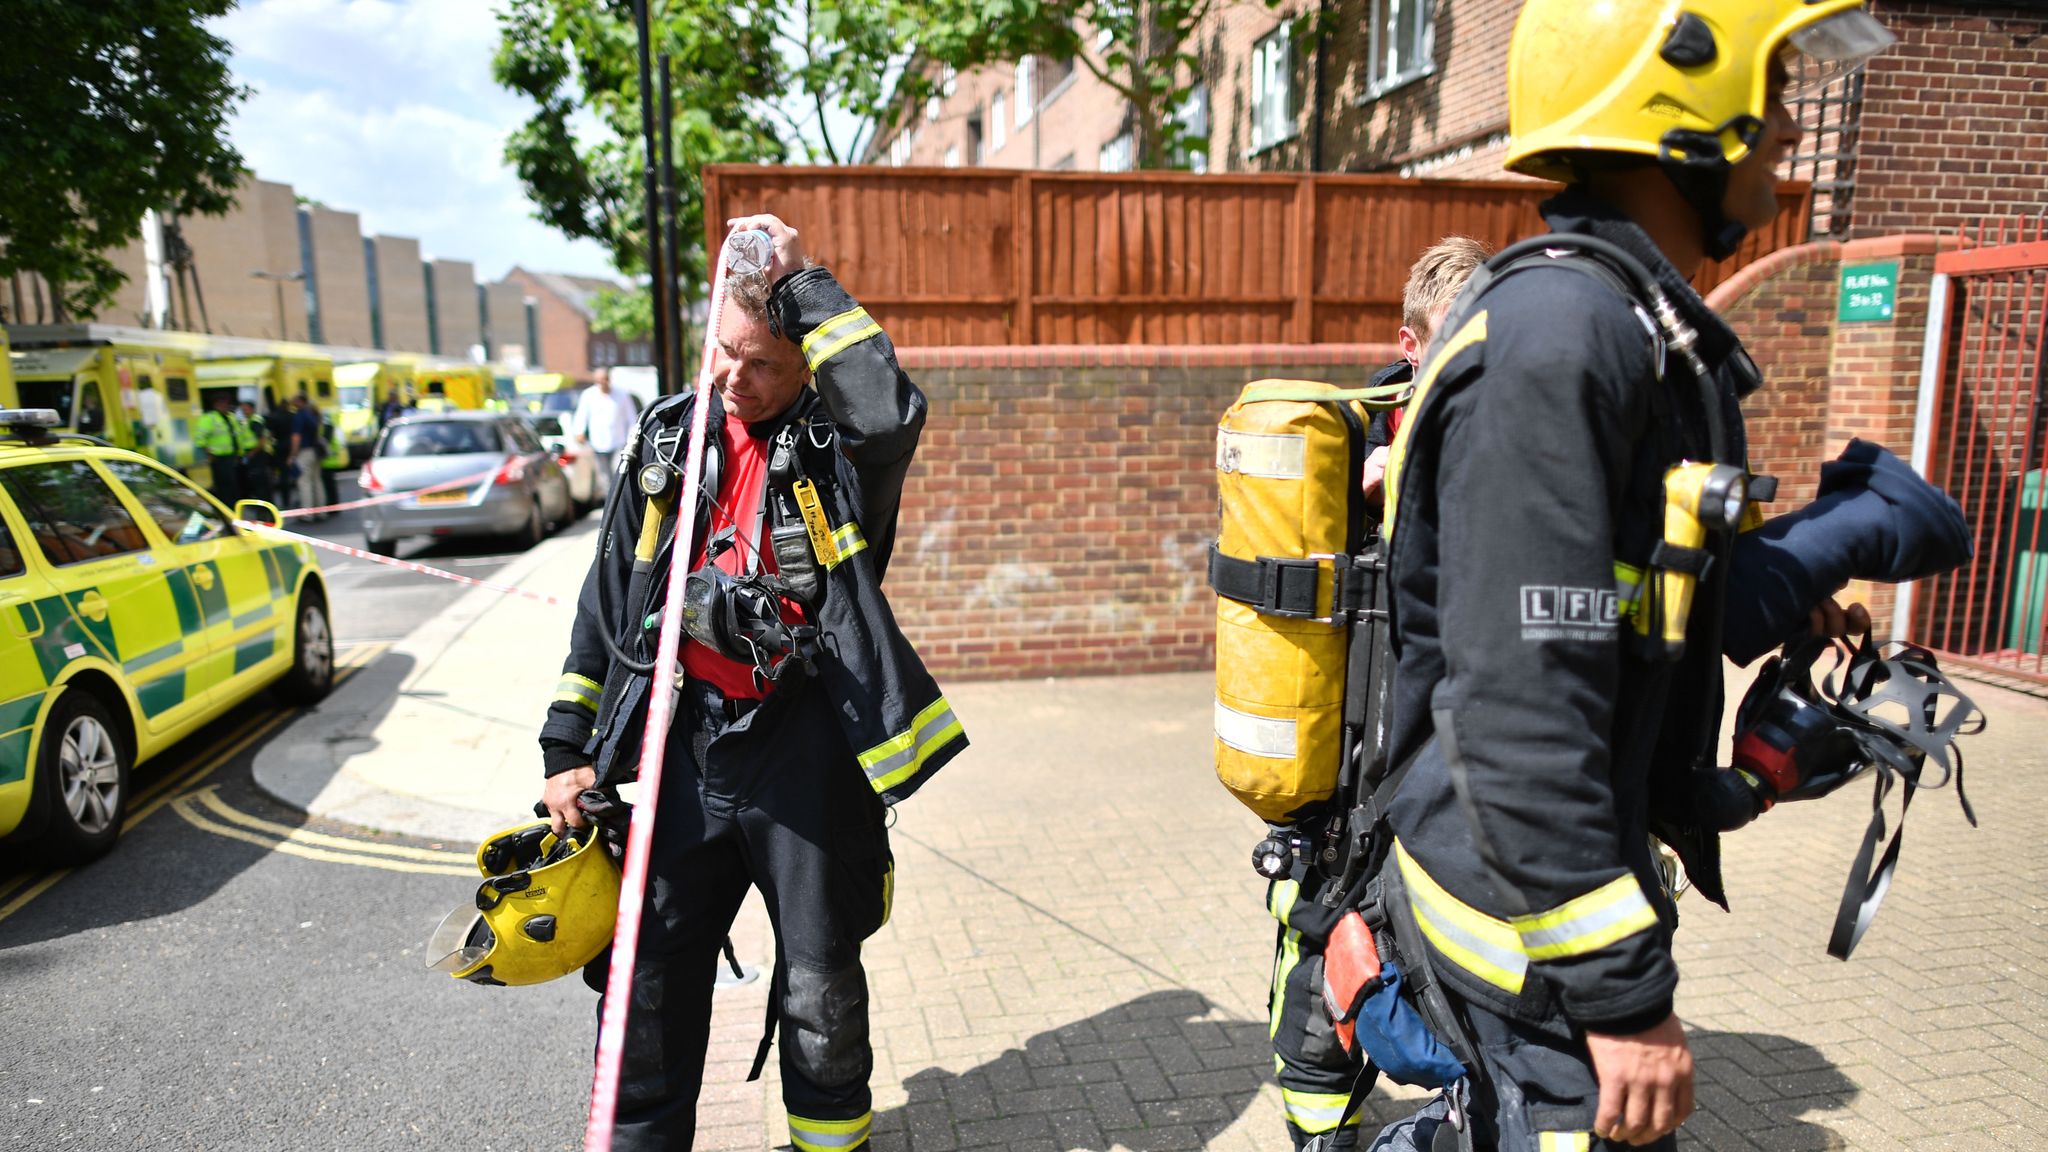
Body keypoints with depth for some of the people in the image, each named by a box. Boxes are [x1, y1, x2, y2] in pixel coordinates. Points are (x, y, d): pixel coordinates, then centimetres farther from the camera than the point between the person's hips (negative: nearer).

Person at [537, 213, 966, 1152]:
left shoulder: (837, 446, -4)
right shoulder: (665, 441, 8)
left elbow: (891, 411, -30)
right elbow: (608, 598, 12)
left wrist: (804, 278, -20)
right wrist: (567, 747, 9)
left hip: (803, 748, -3)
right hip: (681, 743, 3)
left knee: (822, 989, 13)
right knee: (645, 981, 11)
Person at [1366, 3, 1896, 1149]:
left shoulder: (1655, 334, 10)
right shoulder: (1555, 337, -24)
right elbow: (1520, 707, -28)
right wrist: (1623, 994, -23)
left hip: (1581, 854, 10)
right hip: (1528, 892, -10)